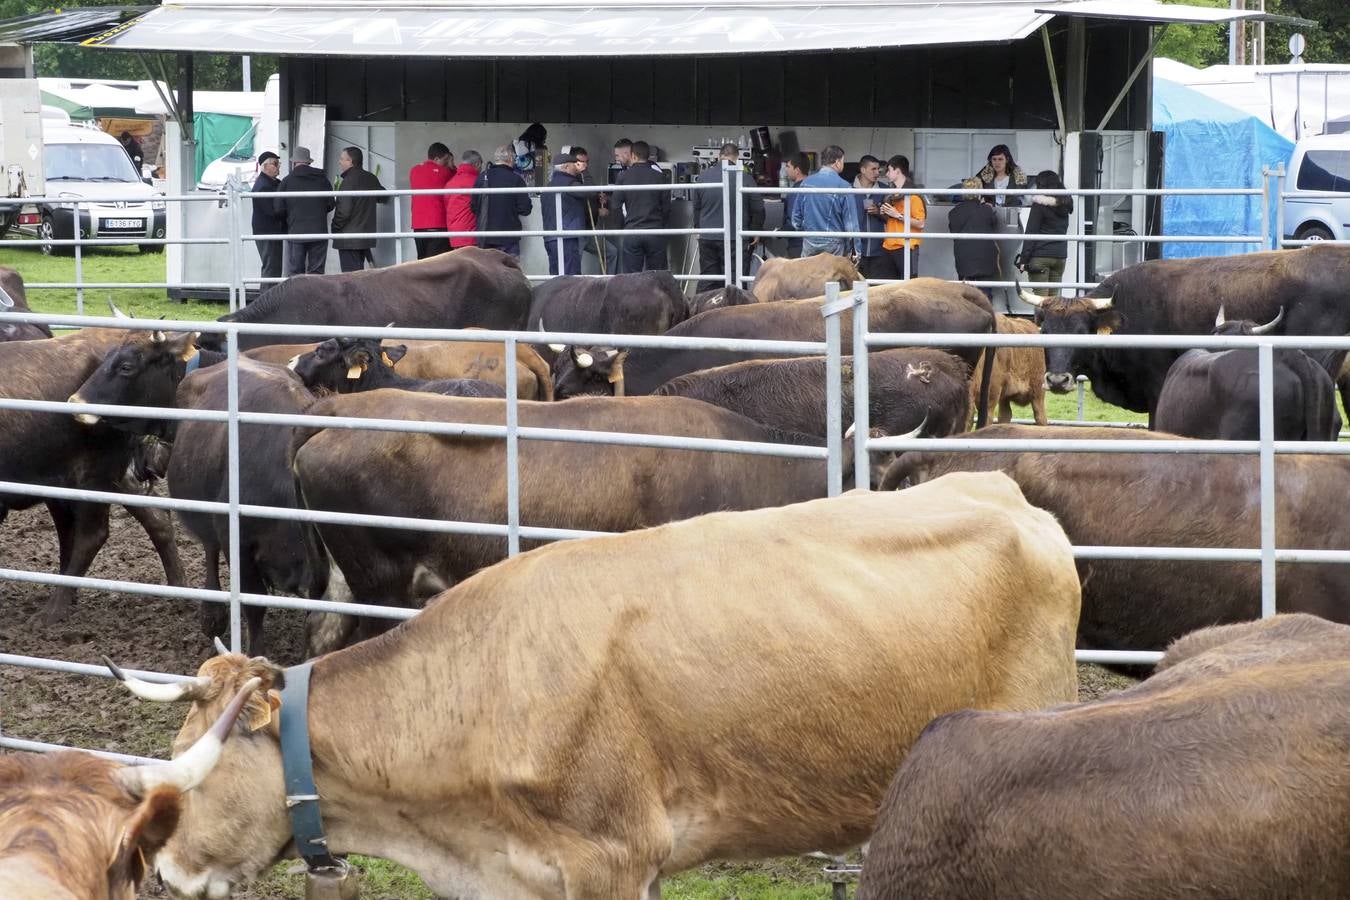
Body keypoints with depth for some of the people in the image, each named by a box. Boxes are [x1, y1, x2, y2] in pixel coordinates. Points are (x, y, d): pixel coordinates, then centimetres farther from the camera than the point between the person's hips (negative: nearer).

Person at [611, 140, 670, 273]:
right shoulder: (659, 176, -1)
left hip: (631, 232, 0)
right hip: (655, 231, 0)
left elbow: (615, 206, -2)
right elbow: (666, 206, 2)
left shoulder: (623, 176, -3)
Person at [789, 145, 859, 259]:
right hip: (834, 245, -4)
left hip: (809, 242, 4)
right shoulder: (842, 186, -11)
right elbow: (850, 221, -9)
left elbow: (796, 215, 10)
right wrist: (854, 250, -2)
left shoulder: (806, 182, 3)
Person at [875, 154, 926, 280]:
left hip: (906, 248, -8)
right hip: (888, 246, 8)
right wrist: (884, 214, 11)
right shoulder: (892, 195, 18)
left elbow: (920, 223, -14)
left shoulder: (913, 195, -8)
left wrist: (898, 215, -15)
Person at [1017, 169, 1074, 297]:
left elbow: (1030, 234, -9)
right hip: (1060, 256, 6)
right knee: (1054, 297, 8)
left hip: (1040, 257, -6)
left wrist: (1023, 259, -8)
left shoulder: (1039, 204, -7)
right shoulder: (1064, 204, 11)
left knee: (1040, 299, -6)